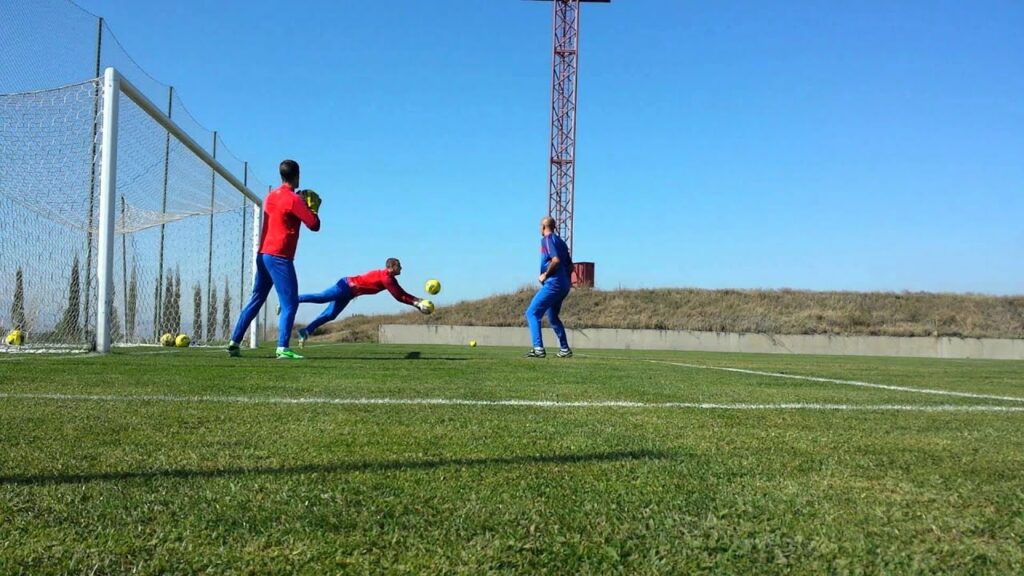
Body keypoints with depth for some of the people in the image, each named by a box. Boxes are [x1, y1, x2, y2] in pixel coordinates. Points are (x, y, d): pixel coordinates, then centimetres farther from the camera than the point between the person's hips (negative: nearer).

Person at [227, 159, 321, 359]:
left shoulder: (271, 196, 14)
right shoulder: (293, 199, -10)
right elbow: (314, 225, -11)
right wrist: (312, 207, 6)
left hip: (263, 255, 8)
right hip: (279, 258, -8)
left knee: (256, 300, 15)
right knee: (290, 303, -6)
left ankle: (234, 343, 16)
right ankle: (282, 348, -14)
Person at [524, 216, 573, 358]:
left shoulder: (547, 239, -6)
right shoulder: (560, 241, 21)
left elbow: (556, 260, -21)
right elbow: (570, 266, 20)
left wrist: (545, 275, -11)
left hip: (553, 284, -10)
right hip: (564, 285, 10)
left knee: (532, 313, -9)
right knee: (553, 317, 22)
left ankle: (538, 348, -20)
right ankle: (565, 349, 23)